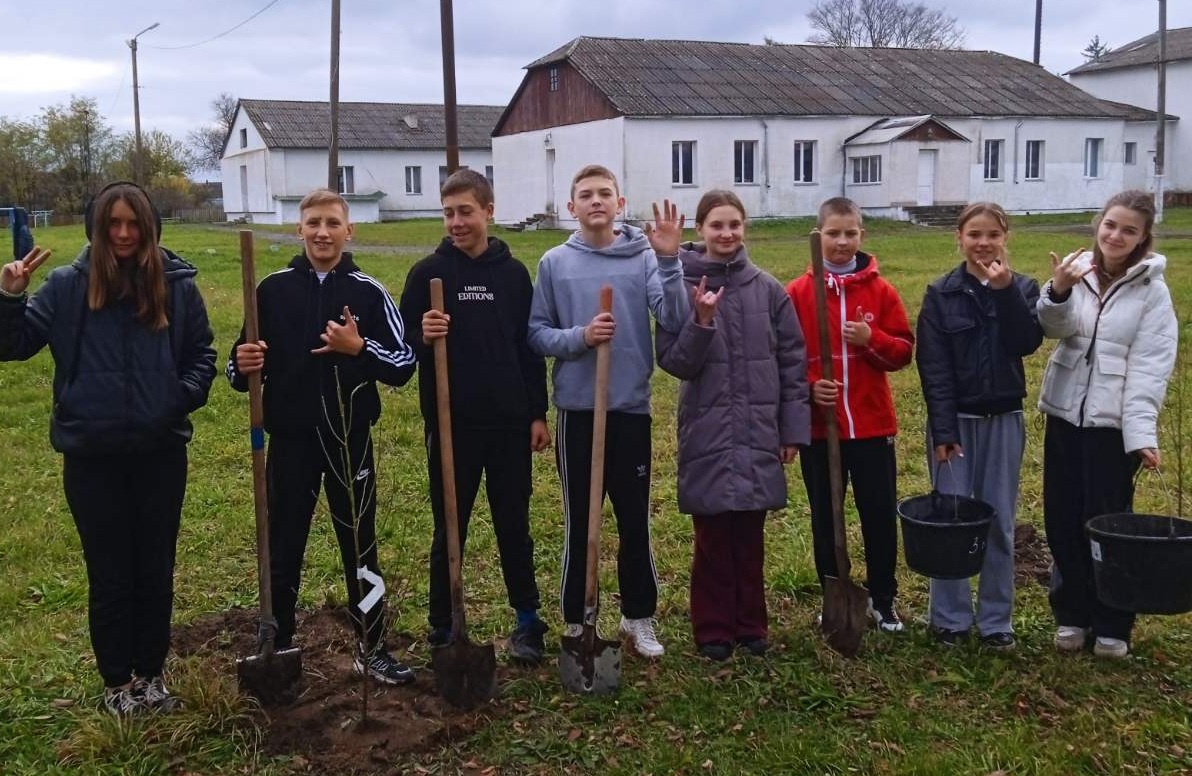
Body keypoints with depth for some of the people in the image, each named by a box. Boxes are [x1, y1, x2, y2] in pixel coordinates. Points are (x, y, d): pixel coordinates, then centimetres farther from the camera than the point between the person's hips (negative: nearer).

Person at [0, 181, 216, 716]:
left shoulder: (177, 285, 0)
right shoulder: (66, 286, -2)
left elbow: (201, 354, 9)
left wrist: (184, 397, -7)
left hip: (160, 452, 1)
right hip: (92, 456, -1)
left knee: (155, 571, 13)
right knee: (109, 575, 9)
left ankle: (150, 675, 30)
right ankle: (117, 682, 26)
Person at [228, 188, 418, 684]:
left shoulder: (369, 292, -1)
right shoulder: (273, 289, 2)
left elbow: (403, 364, -2)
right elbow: (243, 368, 6)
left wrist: (359, 348, -19)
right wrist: (243, 365, -18)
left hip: (350, 438, 0)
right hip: (289, 438, 1)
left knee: (360, 545, 9)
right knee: (283, 548, 9)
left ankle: (372, 648, 22)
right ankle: (278, 647, 24)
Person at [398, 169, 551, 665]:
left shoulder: (514, 273, 5)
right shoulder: (427, 273, 0)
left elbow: (530, 347, 8)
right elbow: (401, 345, 1)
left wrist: (538, 413, 6)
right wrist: (422, 336, -22)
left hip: (509, 423, 1)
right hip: (450, 424, -1)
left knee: (514, 525, 10)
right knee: (449, 530, 7)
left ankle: (528, 621, 24)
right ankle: (442, 629, 20)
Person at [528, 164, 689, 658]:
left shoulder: (645, 257, -2)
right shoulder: (555, 263, 1)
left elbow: (676, 321, -13)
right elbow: (536, 334, 2)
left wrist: (669, 259, -23)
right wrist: (580, 337, -15)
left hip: (631, 407, 0)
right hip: (576, 409, 0)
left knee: (635, 520, 9)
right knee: (578, 522, 10)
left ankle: (638, 617, 26)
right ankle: (575, 621, 23)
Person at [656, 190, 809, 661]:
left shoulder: (768, 290, 3)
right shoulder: (683, 287, -4)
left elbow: (793, 361, 5)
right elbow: (672, 362, -6)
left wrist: (794, 428, 2)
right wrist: (701, 322, -22)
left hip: (758, 433, 2)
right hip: (707, 434, -2)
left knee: (750, 538, 11)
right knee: (713, 538, 4)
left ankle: (750, 625, 24)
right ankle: (713, 629, 18)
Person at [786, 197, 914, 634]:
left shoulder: (881, 290, 2)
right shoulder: (797, 293, -1)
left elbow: (904, 351, 3)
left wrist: (871, 339, -15)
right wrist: (807, 387, -16)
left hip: (873, 424, 1)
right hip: (818, 426, 0)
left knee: (880, 515, 7)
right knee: (825, 518, 10)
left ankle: (883, 601, 23)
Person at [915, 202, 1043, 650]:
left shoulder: (1022, 288, 4)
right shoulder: (941, 294, -2)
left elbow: (1027, 343, -13)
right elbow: (933, 367, -7)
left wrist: (1005, 290, -20)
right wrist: (943, 431, -12)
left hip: (1003, 420, 2)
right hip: (954, 420, -2)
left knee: (1000, 523, 7)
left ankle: (996, 620, 18)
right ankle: (950, 618, 13)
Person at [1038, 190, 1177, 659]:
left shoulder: (1152, 290, -4)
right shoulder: (1078, 273, 3)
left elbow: (1149, 367, -10)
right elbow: (1057, 327, -12)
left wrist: (1142, 433, -19)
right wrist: (1057, 293, -33)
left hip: (1114, 422, -3)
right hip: (1065, 413, 3)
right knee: (1062, 521, 9)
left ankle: (1112, 625, 18)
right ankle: (1071, 614, 25)